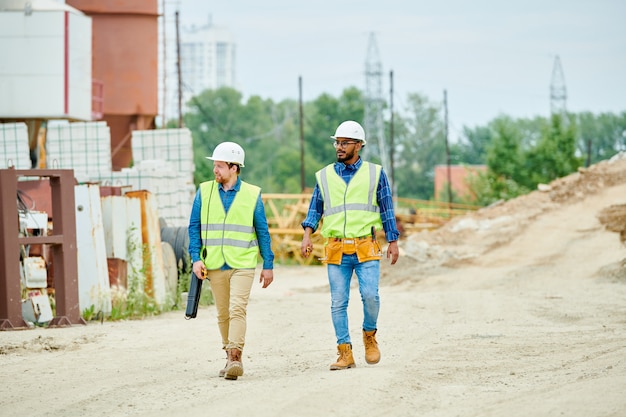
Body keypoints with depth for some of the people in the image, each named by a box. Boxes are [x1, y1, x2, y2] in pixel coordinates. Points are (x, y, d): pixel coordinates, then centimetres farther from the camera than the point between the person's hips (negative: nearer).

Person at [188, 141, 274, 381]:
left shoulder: (252, 194, 1)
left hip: (242, 264, -3)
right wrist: (196, 258, -4)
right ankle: (230, 357, 21)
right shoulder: (204, 192, 5)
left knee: (237, 309, -17)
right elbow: (194, 227, 7)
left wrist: (268, 265, 4)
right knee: (222, 314, 9)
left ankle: (235, 357, -21)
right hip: (215, 265, 3)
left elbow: (263, 232, 5)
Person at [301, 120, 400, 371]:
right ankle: (345, 353, 5)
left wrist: (393, 241, 6)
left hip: (366, 248, -2)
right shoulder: (324, 176, 12)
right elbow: (315, 209, 12)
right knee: (338, 302, -1)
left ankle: (370, 335, 10)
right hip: (336, 250, 2)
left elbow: (386, 209, 10)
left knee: (370, 294, -16)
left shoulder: (375, 173, 8)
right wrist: (307, 235, -3)